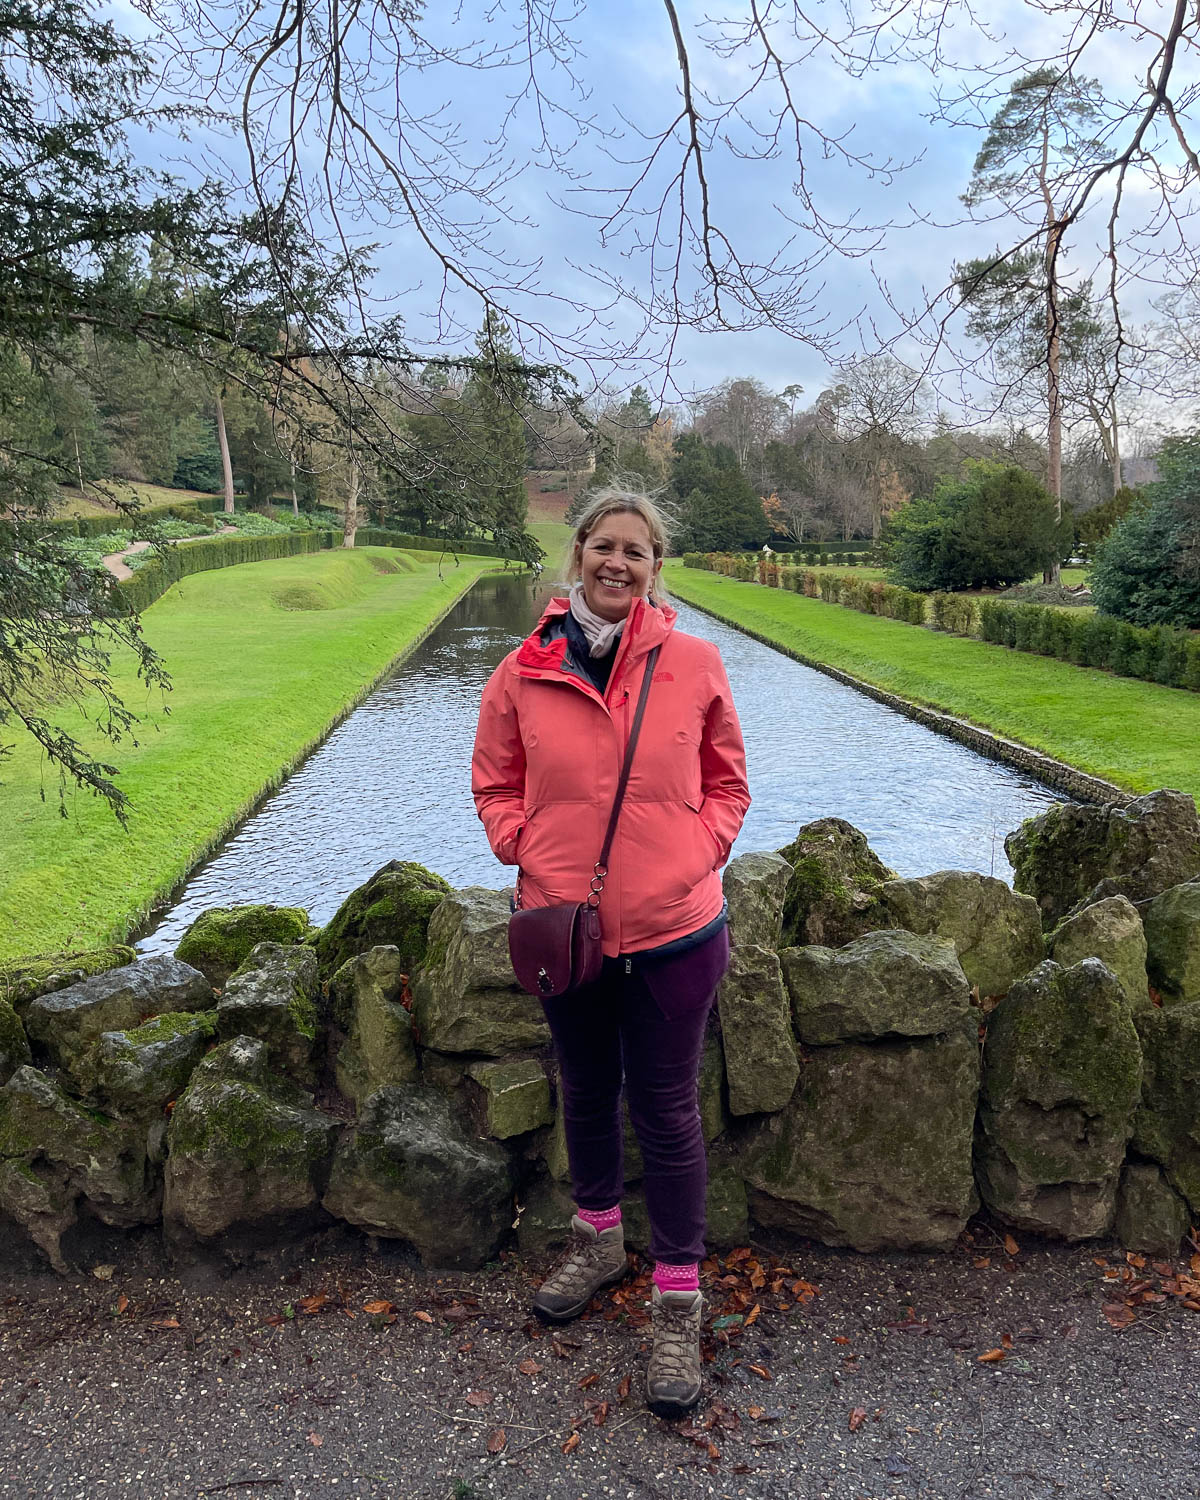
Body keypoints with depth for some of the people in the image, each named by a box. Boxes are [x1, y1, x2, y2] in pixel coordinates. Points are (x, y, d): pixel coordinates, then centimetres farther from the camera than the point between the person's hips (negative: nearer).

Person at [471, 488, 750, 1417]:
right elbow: (495, 786, 7)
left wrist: (698, 855, -9)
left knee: (666, 1110, 8)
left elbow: (727, 784, 5)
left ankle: (679, 1303, 26)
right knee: (586, 1093, 22)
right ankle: (599, 1242, 47)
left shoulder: (694, 665, -5)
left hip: (673, 929, -2)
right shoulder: (525, 673, -3)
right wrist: (524, 850, -9)